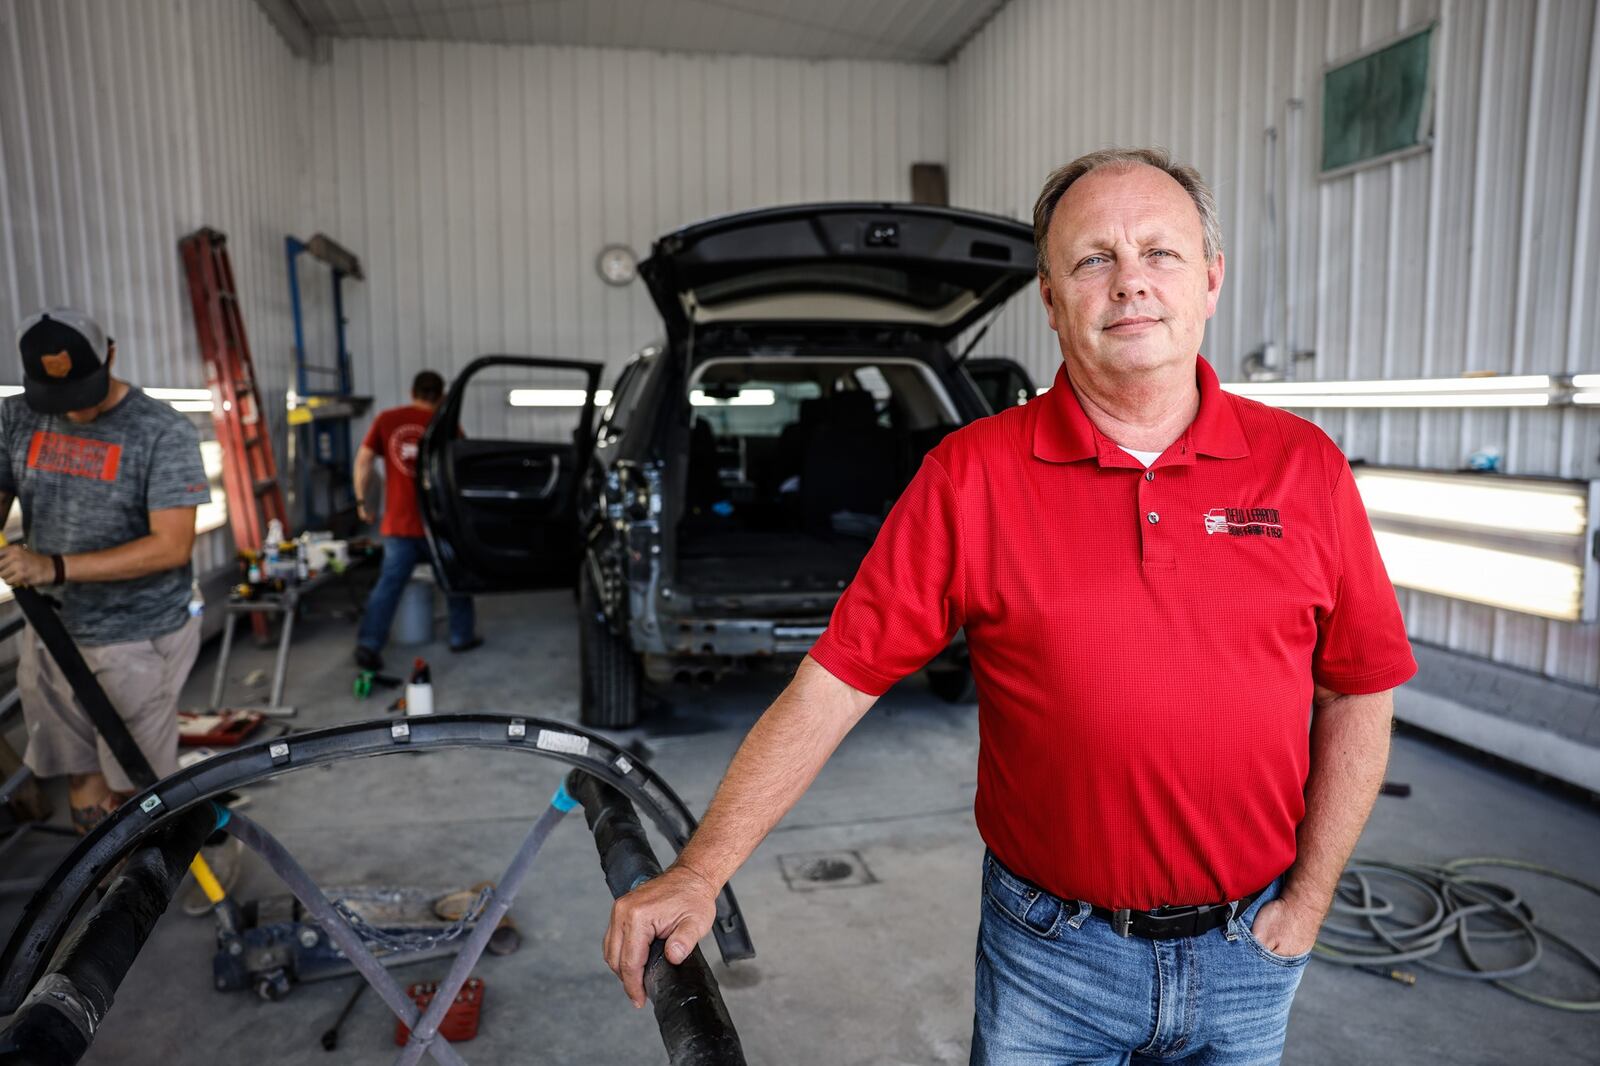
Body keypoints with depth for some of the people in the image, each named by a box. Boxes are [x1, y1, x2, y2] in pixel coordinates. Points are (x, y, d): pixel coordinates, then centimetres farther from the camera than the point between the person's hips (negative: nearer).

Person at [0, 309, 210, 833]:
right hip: (51, 634, 5)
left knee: (132, 789, 5)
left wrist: (56, 568, -26)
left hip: (139, 640, -4)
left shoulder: (163, 432, -14)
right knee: (80, 777, 14)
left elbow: (172, 546, -18)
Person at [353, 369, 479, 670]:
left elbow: (363, 458, 0)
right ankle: (462, 635, 24)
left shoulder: (386, 419, 3)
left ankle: (368, 645, -4)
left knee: (389, 584, 3)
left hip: (399, 521, 1)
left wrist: (361, 500, 9)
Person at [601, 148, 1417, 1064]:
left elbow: (1358, 695, 2)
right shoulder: (972, 475, -12)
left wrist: (1308, 900, -1)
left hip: (1246, 954, 3)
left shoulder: (1304, 466, -5)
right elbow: (834, 684, -13)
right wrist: (701, 873, -16)